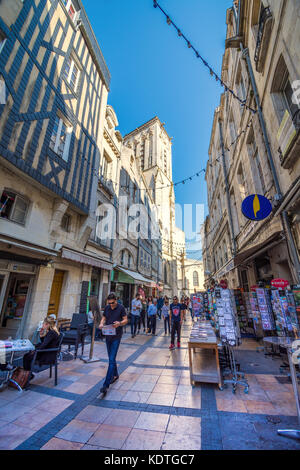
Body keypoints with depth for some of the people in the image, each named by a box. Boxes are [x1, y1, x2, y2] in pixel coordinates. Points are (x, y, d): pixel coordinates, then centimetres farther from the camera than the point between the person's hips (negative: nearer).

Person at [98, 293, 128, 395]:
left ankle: (106, 384, 2)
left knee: (112, 360, -6)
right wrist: (101, 324, -10)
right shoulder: (107, 308, 2)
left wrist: (119, 323, -27)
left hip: (116, 336, -5)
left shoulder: (121, 308, -11)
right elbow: (104, 318, 11)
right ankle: (115, 375, 40)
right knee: (111, 358, 19)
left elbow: (126, 320, -7)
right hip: (108, 335, 6)